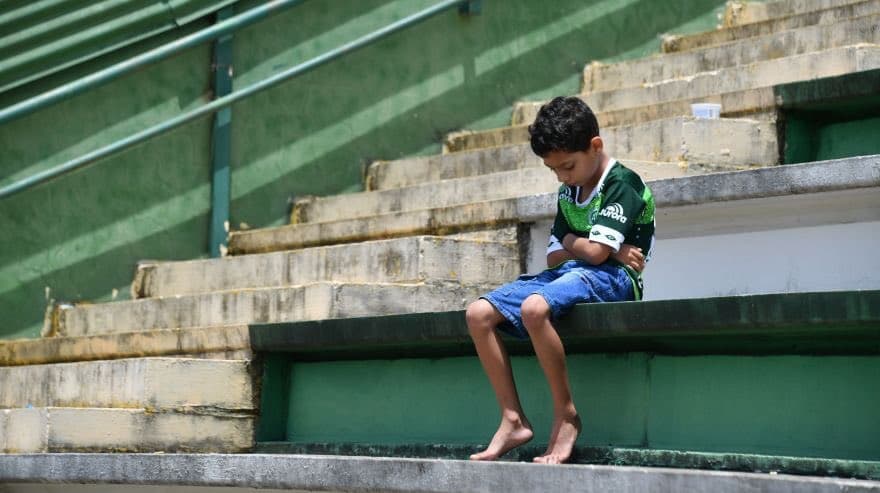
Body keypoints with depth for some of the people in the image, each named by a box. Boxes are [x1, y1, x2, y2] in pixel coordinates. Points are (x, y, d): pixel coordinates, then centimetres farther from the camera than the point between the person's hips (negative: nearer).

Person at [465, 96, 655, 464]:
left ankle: (566, 415, -24)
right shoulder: (568, 193, 17)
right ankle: (513, 420, -12)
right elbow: (554, 257, 13)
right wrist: (609, 250, -4)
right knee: (478, 314, -8)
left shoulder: (621, 184, -9)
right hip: (567, 273, 9)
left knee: (534, 307, -37)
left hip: (609, 278, -9)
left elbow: (595, 252, -18)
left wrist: (570, 242, 5)